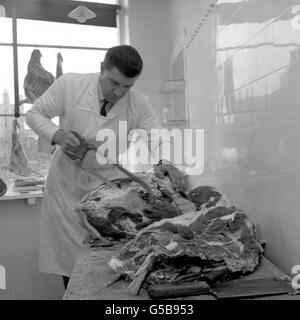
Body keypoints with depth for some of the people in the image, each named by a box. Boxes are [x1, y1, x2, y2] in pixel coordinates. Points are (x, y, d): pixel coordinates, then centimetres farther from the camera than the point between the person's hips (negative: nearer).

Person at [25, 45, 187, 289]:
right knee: (69, 261, 12)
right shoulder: (69, 84, -12)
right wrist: (56, 134, -22)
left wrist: (165, 163, -35)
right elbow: (35, 114, -1)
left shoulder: (140, 104, -9)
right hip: (67, 187, 0)